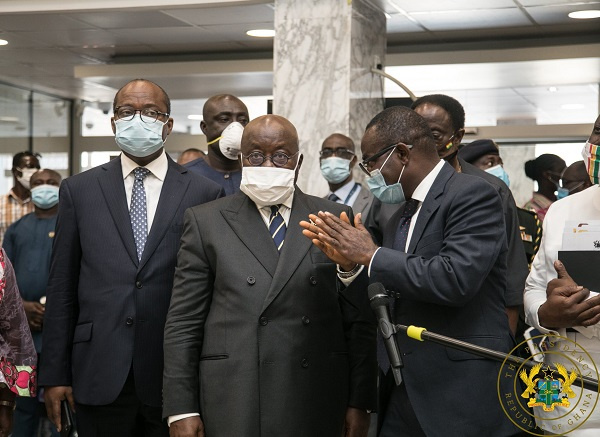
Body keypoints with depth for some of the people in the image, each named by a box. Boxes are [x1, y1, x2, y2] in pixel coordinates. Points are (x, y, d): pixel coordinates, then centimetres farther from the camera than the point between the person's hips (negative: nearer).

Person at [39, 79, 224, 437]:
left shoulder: (204, 193, 2)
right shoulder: (79, 190, 7)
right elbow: (62, 287, 6)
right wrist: (55, 374, 3)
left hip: (174, 376, -1)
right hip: (100, 377, 1)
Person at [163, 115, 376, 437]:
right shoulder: (206, 222, 4)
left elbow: (358, 320, 6)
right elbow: (183, 324, 1)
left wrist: (360, 402, 2)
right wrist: (181, 410, -4)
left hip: (317, 406, 1)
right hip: (232, 407, -1)